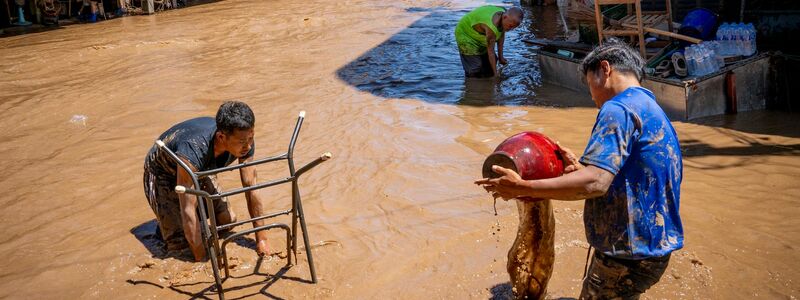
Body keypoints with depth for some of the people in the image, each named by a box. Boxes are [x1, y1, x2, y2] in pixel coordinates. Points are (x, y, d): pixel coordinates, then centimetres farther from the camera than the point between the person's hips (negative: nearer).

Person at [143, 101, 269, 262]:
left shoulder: (245, 142, -28)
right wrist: (202, 260, -37)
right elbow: (188, 212, -41)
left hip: (200, 171, 5)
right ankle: (164, 220, 17)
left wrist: (262, 240, -17)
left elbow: (252, 190, -19)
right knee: (180, 242, -12)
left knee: (228, 220, 2)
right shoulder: (193, 150, -46)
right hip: (163, 173, -5)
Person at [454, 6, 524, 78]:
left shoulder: (504, 14, -16)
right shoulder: (492, 26, -41)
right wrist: (496, 74, -29)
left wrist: (500, 57, 2)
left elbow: (501, 36, -1)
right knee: (474, 68, -16)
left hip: (480, 36, 9)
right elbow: (490, 51, -33)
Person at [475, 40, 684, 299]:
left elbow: (595, 183, -29)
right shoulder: (654, 112, 15)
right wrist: (580, 169, 10)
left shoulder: (619, 108, -17)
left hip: (628, 256, -9)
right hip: (654, 249, 9)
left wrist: (521, 188, -25)